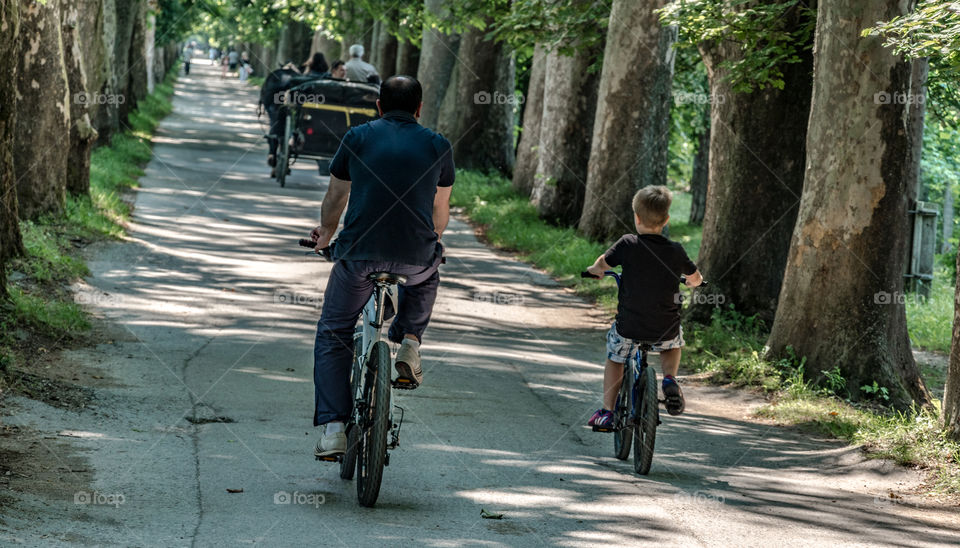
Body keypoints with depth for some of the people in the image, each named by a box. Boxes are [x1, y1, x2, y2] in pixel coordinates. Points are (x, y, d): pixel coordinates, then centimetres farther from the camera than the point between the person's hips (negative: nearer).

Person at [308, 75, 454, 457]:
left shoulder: (358, 137, 8)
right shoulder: (437, 145, 9)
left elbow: (335, 198, 18)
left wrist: (325, 235, 38)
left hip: (359, 254, -1)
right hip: (415, 257, 1)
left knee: (332, 336, 15)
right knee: (426, 279, 38)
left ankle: (333, 427, 2)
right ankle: (408, 342, 17)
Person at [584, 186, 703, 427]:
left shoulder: (628, 244, -11)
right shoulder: (676, 251, -4)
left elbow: (602, 264, -3)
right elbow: (696, 279, 9)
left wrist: (595, 269, 20)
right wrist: (692, 282, 32)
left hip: (629, 326, -1)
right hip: (664, 328, 1)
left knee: (614, 358, 25)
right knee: (673, 343, 34)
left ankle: (606, 411, 21)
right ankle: (670, 379, 8)